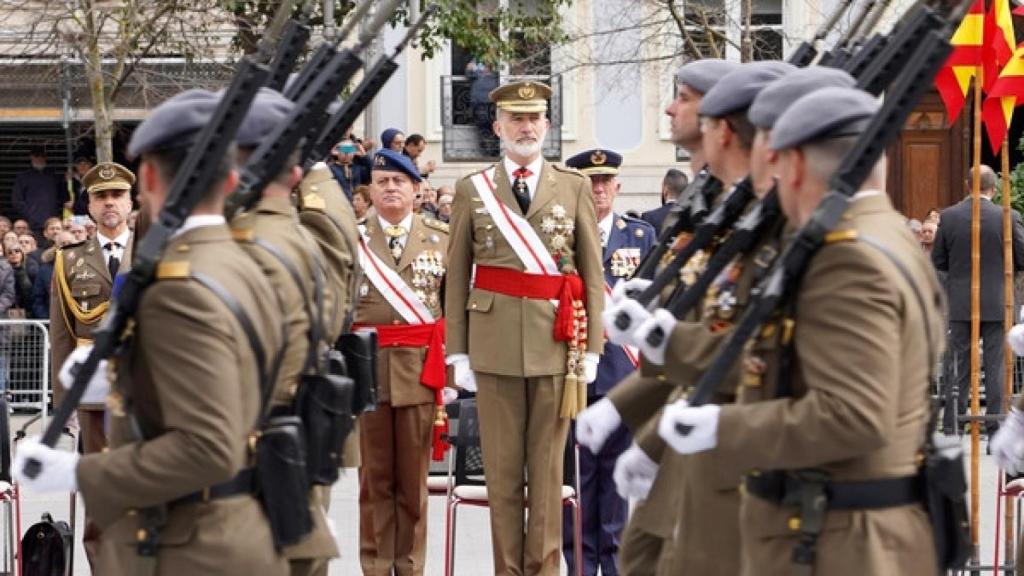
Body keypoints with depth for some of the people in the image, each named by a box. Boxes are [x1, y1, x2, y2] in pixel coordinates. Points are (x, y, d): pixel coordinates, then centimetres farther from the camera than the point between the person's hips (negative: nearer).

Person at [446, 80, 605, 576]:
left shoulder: (575, 187, 8)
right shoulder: (472, 190, 8)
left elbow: (593, 273, 7)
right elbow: (457, 276, 8)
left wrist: (592, 347, 1)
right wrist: (457, 351, 3)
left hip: (556, 343, 0)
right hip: (495, 344, 0)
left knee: (548, 468, 2)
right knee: (502, 468, 3)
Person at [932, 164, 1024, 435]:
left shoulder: (949, 216, -5)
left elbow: (937, 261, 1)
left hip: (961, 304, 2)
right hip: (997, 304, -2)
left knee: (959, 367, 9)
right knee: (996, 367, 3)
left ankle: (951, 430, 9)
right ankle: (996, 432, 2)